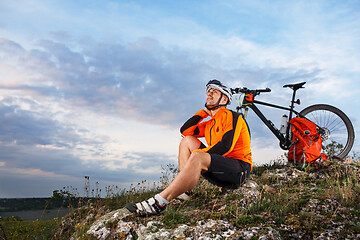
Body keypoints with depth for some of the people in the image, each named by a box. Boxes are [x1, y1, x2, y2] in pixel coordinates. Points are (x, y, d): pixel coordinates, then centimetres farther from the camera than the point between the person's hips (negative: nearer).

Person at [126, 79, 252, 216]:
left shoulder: (231, 116, -4)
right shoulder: (209, 125, 19)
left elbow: (226, 146, -19)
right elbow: (185, 130, 9)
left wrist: (198, 156, -19)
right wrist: (204, 112, 12)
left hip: (239, 169, -8)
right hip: (218, 173, 8)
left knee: (197, 157, -34)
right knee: (188, 140, 3)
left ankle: (159, 202, -38)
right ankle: (184, 190, -11)